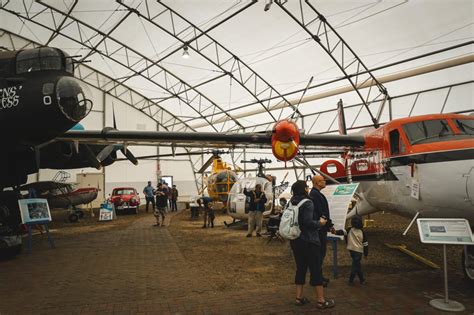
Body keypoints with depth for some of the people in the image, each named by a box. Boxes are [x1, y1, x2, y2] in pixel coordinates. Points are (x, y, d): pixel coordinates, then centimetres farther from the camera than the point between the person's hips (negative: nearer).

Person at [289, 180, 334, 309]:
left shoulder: (291, 202, 8)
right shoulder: (307, 203, -15)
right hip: (308, 241, -8)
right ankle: (321, 300, 7)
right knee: (316, 269, 1)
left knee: (300, 268, 15)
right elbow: (308, 222, -23)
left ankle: (299, 297, 19)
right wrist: (320, 222, -7)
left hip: (295, 240, 8)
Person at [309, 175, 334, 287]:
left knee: (321, 252, 17)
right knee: (320, 252, -4)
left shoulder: (316, 194, 16)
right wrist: (329, 225, -16)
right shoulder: (315, 195, -19)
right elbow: (320, 213, -24)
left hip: (322, 228, 11)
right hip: (320, 228, -11)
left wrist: (330, 225, 20)